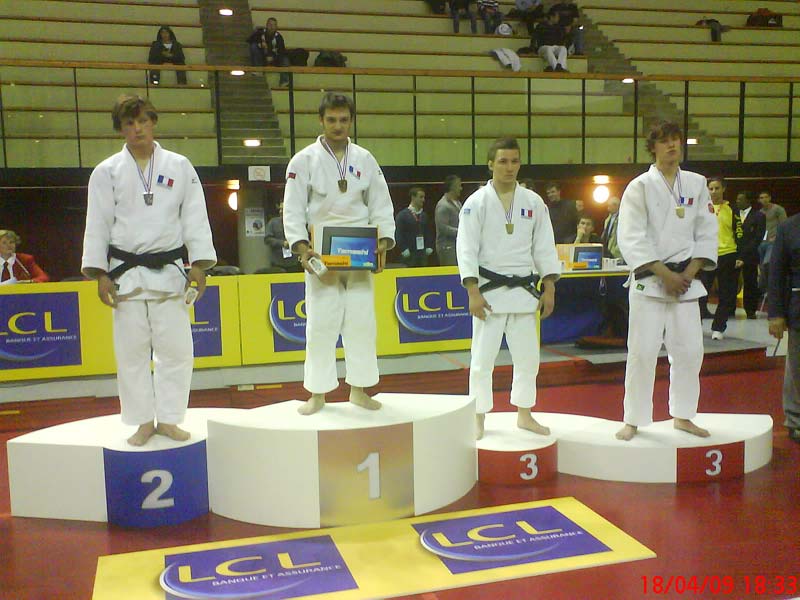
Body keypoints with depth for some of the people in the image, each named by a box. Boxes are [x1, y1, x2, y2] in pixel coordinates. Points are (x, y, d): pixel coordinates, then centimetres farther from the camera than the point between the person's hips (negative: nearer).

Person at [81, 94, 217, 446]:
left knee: (175, 349, 1)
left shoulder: (179, 166, 4)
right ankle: (143, 421, 18)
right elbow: (98, 225, 2)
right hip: (125, 272, 0)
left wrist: (199, 264, -5)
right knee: (131, 351, 5)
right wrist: (100, 275, -4)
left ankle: (168, 419, 16)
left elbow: (195, 218, 2)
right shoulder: (107, 171, 3)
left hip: (168, 270, 0)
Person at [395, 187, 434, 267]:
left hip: (423, 254, 5)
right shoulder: (402, 215, -3)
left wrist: (429, 248, 7)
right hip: (409, 255, -5)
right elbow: (398, 235, -7)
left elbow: (429, 233, 20)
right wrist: (404, 250, -14)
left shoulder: (424, 215, 14)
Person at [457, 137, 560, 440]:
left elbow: (544, 247, 8)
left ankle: (524, 415, 29)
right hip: (490, 290, -3)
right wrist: (473, 293, -15)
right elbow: (467, 249, -8)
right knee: (483, 357, 1)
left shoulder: (533, 202, 6)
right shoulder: (476, 202, -4)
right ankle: (479, 418, 17)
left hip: (524, 289, 4)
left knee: (528, 356, 11)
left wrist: (549, 289, 2)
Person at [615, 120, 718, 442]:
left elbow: (706, 232, 6)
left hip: (685, 279, 4)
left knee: (689, 350, 8)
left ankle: (682, 416, 25)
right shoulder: (640, 186, -5)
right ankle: (633, 421, 9)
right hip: (649, 280, -4)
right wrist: (665, 274, -15)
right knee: (642, 352, -4)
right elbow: (631, 239, -11)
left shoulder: (696, 184, 7)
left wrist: (689, 273, -6)